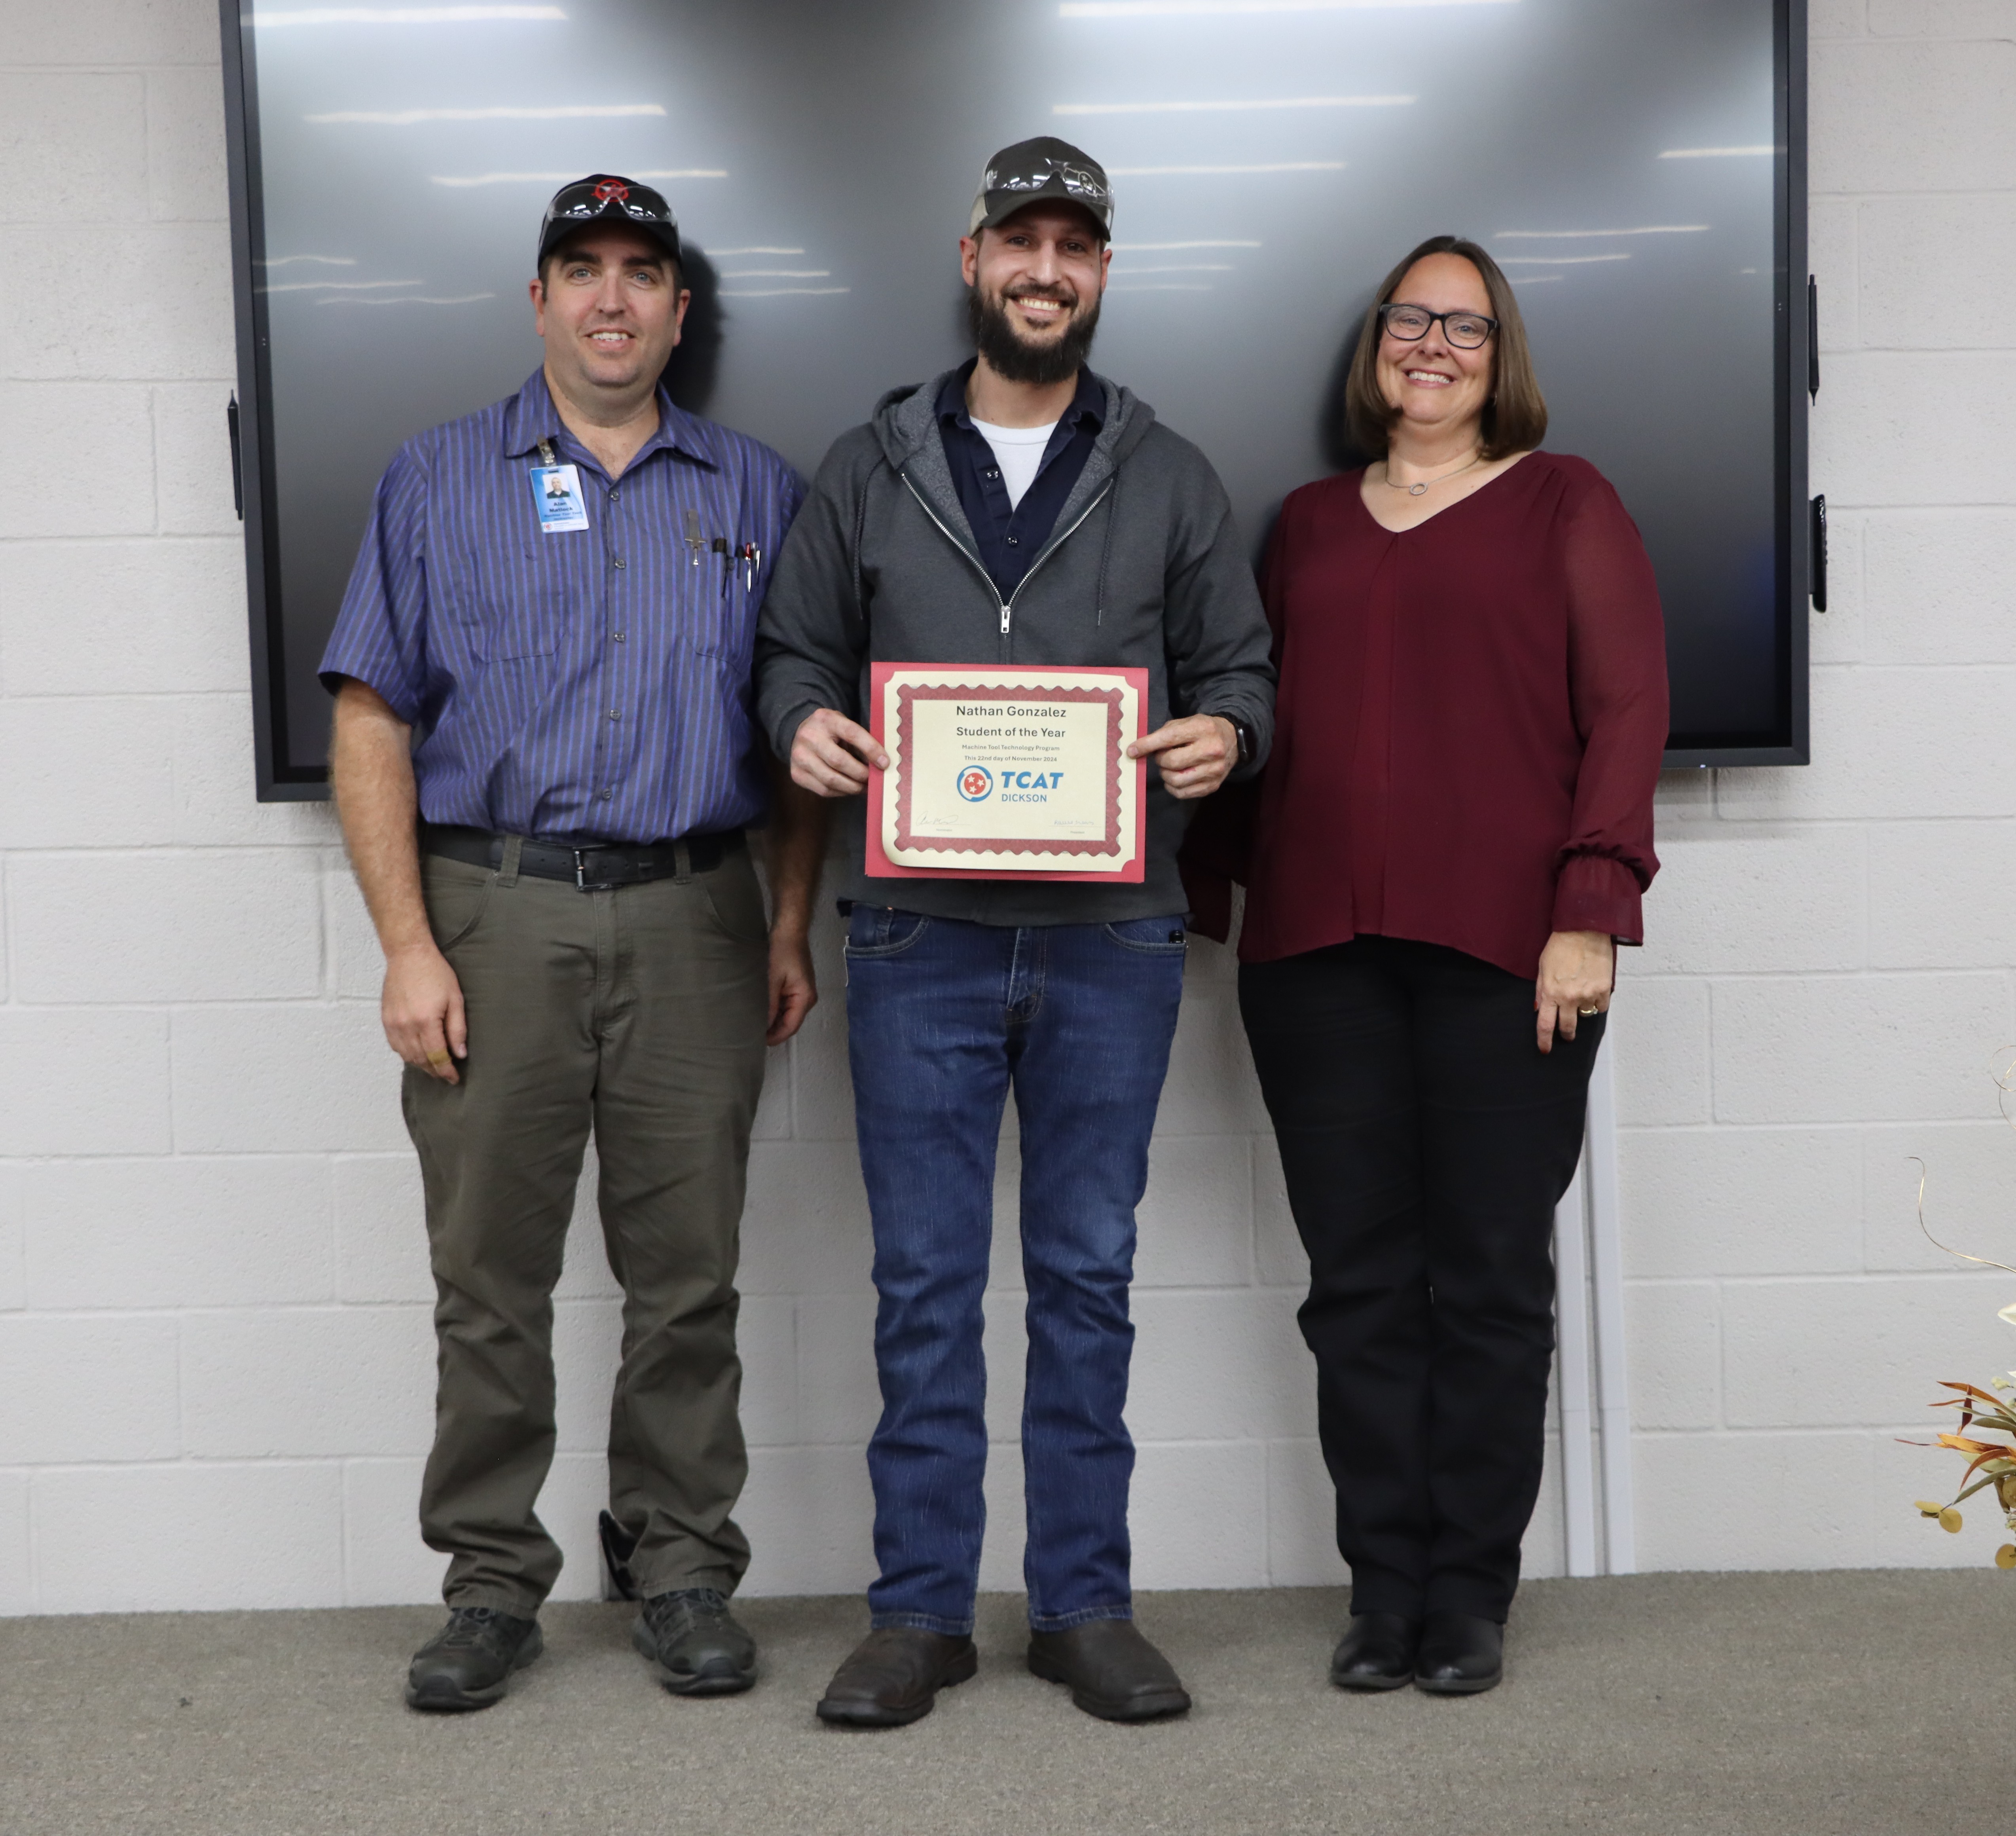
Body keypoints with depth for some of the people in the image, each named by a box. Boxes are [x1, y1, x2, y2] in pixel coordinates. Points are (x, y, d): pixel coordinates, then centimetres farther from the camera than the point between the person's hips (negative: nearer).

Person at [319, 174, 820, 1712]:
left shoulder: (755, 493, 12)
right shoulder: (438, 484, 7)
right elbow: (373, 727, 2)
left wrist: (791, 929, 4)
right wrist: (409, 948, -6)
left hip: (694, 921, 1)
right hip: (493, 913, -1)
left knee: (688, 1277, 5)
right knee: (490, 1274, 4)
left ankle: (686, 1571, 18)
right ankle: (492, 1583, 16)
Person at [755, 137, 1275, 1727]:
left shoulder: (1169, 477, 11)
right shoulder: (871, 470, 10)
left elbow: (1241, 665, 12)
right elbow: (797, 647, 14)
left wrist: (1224, 733, -11)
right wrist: (803, 721, -9)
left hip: (1112, 938, 0)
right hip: (921, 938, 0)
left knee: (1088, 1273, 7)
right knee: (926, 1280, 4)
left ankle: (1087, 1604, 18)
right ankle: (921, 1611, 14)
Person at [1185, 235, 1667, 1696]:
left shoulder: (1562, 504, 7)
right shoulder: (1309, 523, 18)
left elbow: (1627, 709, -1)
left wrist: (1592, 909, -10)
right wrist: (1209, 888, 11)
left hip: (1506, 946, -3)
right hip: (1319, 945, 3)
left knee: (1490, 1275, 1)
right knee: (1358, 1278, 5)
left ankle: (1471, 1595, 12)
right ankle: (1385, 1589, 15)